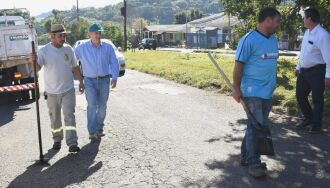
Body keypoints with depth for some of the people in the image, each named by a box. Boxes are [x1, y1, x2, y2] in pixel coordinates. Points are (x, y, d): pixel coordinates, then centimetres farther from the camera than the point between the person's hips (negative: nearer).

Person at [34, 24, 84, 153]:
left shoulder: (68, 49, 1)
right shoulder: (44, 50, -9)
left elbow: (75, 67, 12)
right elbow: (37, 68, -20)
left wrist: (80, 81, 13)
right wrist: (34, 61, -41)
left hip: (68, 90, 1)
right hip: (52, 91, -1)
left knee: (69, 115, -7)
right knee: (55, 118, 12)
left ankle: (72, 143, -9)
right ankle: (57, 140, 30)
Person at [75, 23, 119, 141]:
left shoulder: (108, 47, -2)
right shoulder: (81, 48, -4)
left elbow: (114, 63, 2)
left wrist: (114, 77, -7)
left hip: (104, 80, 2)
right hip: (90, 81, -1)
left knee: (102, 106, 9)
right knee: (92, 105, -10)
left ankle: (99, 128, 25)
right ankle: (92, 131, -6)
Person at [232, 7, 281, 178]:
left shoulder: (273, 39, 11)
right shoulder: (249, 39, -12)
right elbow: (239, 65, -11)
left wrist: (273, 83, 16)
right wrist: (236, 89, -12)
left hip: (268, 92, 8)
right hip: (253, 92, -8)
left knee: (260, 126, 13)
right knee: (256, 127, -3)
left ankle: (246, 156, 26)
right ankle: (254, 164, 9)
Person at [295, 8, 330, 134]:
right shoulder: (307, 32, 8)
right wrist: (298, 67, 20)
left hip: (317, 71, -8)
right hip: (304, 71, 8)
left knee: (317, 99, 5)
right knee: (300, 95, 16)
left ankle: (316, 125, 22)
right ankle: (308, 118, 37)